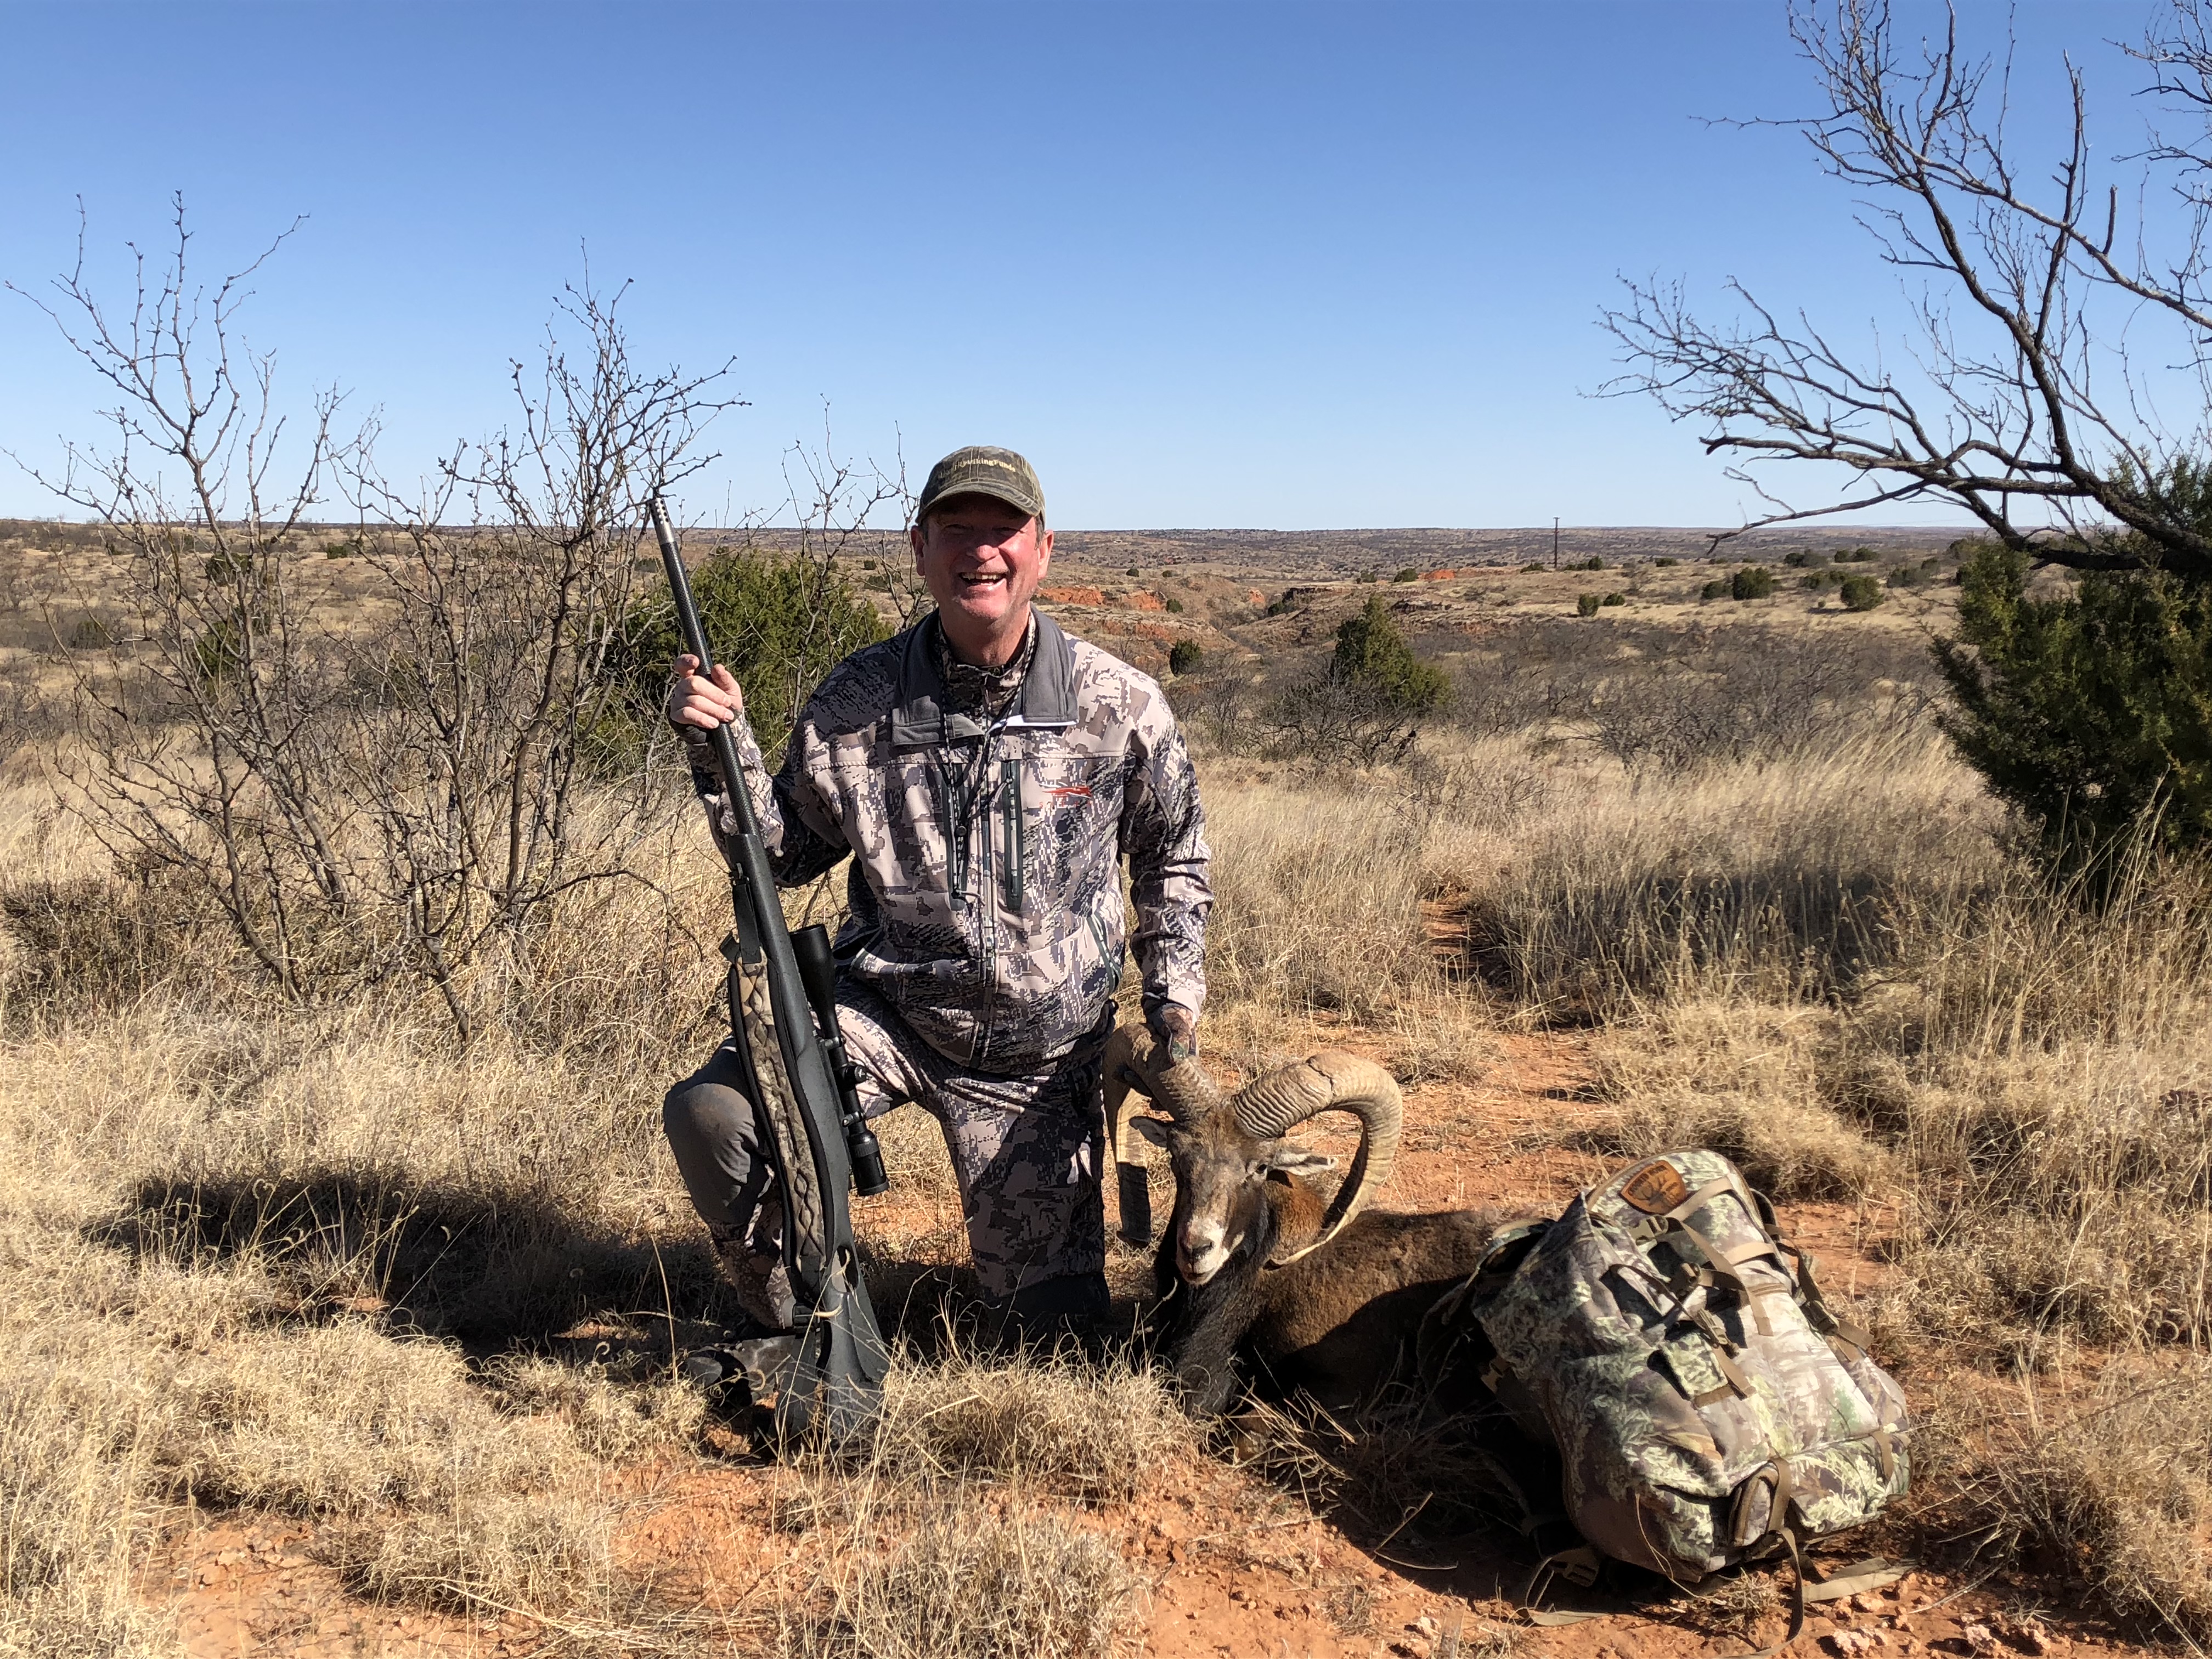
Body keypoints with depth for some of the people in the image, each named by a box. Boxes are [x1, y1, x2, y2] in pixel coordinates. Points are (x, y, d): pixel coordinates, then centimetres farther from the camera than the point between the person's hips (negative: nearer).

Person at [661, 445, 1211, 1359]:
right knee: (708, 1111, -27)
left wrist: (1173, 1000, -1)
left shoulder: (1121, 706, -8)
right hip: (883, 1007, 0)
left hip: (1041, 1050, 0)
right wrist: (721, 746, -12)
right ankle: (787, 1324, 2)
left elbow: (1173, 859, 7)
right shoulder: (858, 699, -8)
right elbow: (788, 854, 3)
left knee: (1051, 1323, 5)